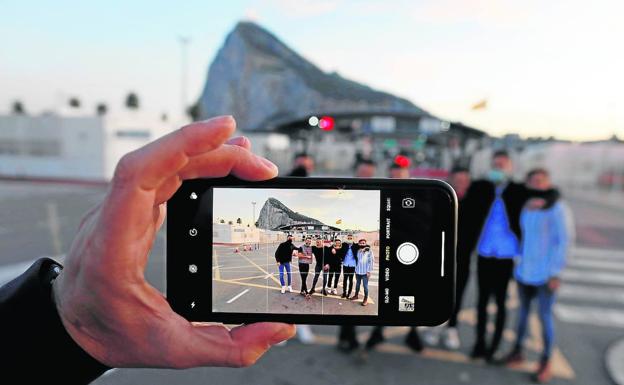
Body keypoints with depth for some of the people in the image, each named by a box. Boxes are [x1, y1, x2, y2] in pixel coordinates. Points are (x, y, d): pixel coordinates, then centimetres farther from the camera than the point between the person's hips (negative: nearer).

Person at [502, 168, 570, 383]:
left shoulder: (555, 208, -15)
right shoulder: (525, 207, 3)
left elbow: (563, 241, -13)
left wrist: (556, 273, -14)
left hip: (545, 273, -5)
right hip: (524, 269, 6)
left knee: (544, 316, 4)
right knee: (523, 310, 16)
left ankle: (546, 362, 21)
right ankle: (517, 352, 30)